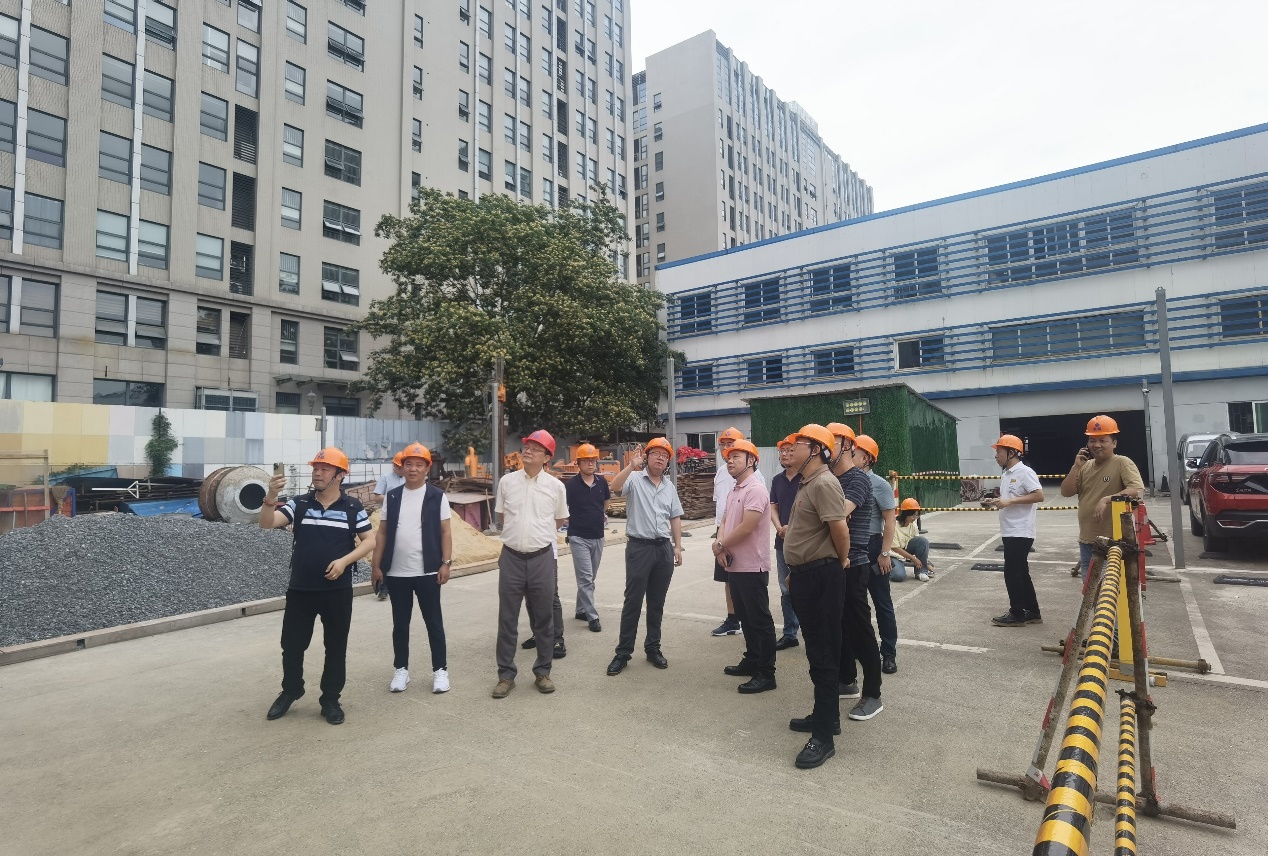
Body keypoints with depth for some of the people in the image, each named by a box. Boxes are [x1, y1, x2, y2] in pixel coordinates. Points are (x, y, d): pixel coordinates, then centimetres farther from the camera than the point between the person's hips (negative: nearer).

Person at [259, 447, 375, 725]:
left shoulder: (353, 508, -3)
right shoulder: (299, 504, 1)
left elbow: (369, 540, 0)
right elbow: (267, 523, -10)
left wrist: (344, 561, -15)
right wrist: (270, 498, -29)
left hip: (338, 591, -1)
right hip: (300, 589, 2)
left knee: (336, 647, 8)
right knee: (292, 645, 12)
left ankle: (331, 700, 24)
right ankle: (290, 691, 36)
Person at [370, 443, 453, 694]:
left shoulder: (437, 496, -2)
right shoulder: (392, 496, 6)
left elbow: (445, 532, -2)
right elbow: (382, 533, 7)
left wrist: (446, 563, -9)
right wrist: (376, 565, 3)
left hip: (428, 572, -3)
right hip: (396, 573, 3)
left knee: (434, 622, 6)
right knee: (400, 623, 13)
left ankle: (440, 670, 17)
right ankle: (401, 669, 27)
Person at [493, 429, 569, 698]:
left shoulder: (555, 486, -2)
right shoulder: (507, 481, 1)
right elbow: (501, 520, 14)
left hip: (542, 558, 0)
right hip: (511, 557, 1)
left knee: (543, 618, 10)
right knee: (507, 619, 8)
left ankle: (542, 672, 24)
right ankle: (506, 675, 20)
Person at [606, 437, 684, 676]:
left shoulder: (670, 486, 12)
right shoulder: (634, 479, -5)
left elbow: (675, 518, 16)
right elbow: (615, 487, -25)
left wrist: (677, 546, 10)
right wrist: (632, 466, -35)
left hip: (664, 548, 5)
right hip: (639, 547, -5)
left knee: (657, 602, 12)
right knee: (633, 601, 0)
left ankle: (653, 649, 25)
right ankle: (623, 652, 11)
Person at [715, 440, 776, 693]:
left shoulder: (755, 489, -16)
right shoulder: (734, 491, 14)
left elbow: (746, 527, -23)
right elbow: (724, 522, 13)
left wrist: (720, 545, -11)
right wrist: (720, 545, -7)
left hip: (752, 567, -9)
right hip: (735, 565, 9)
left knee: (760, 620, -1)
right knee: (746, 617, 18)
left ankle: (766, 674, 7)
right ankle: (751, 661, 31)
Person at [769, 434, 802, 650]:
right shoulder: (777, 480, 11)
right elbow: (773, 508, 13)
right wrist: (780, 528, -4)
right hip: (783, 541, 6)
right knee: (786, 590, 12)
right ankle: (789, 634, 23)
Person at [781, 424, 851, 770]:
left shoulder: (824, 483, -19)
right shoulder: (807, 484, 14)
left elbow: (840, 528, -29)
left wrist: (841, 560, -11)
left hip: (821, 577, -10)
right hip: (806, 575, 10)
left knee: (824, 654, -2)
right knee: (817, 650, 19)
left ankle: (824, 736, 7)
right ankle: (826, 716, 33)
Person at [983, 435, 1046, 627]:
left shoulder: (1024, 472, -14)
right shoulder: (1005, 474, 15)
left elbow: (1039, 496, -21)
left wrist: (1010, 501, -24)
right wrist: (995, 502, 5)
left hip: (1021, 532, -10)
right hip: (1010, 532, 10)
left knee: (1012, 572, -4)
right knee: (1020, 572, 14)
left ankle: (1017, 614, 8)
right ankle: (1032, 612, 24)